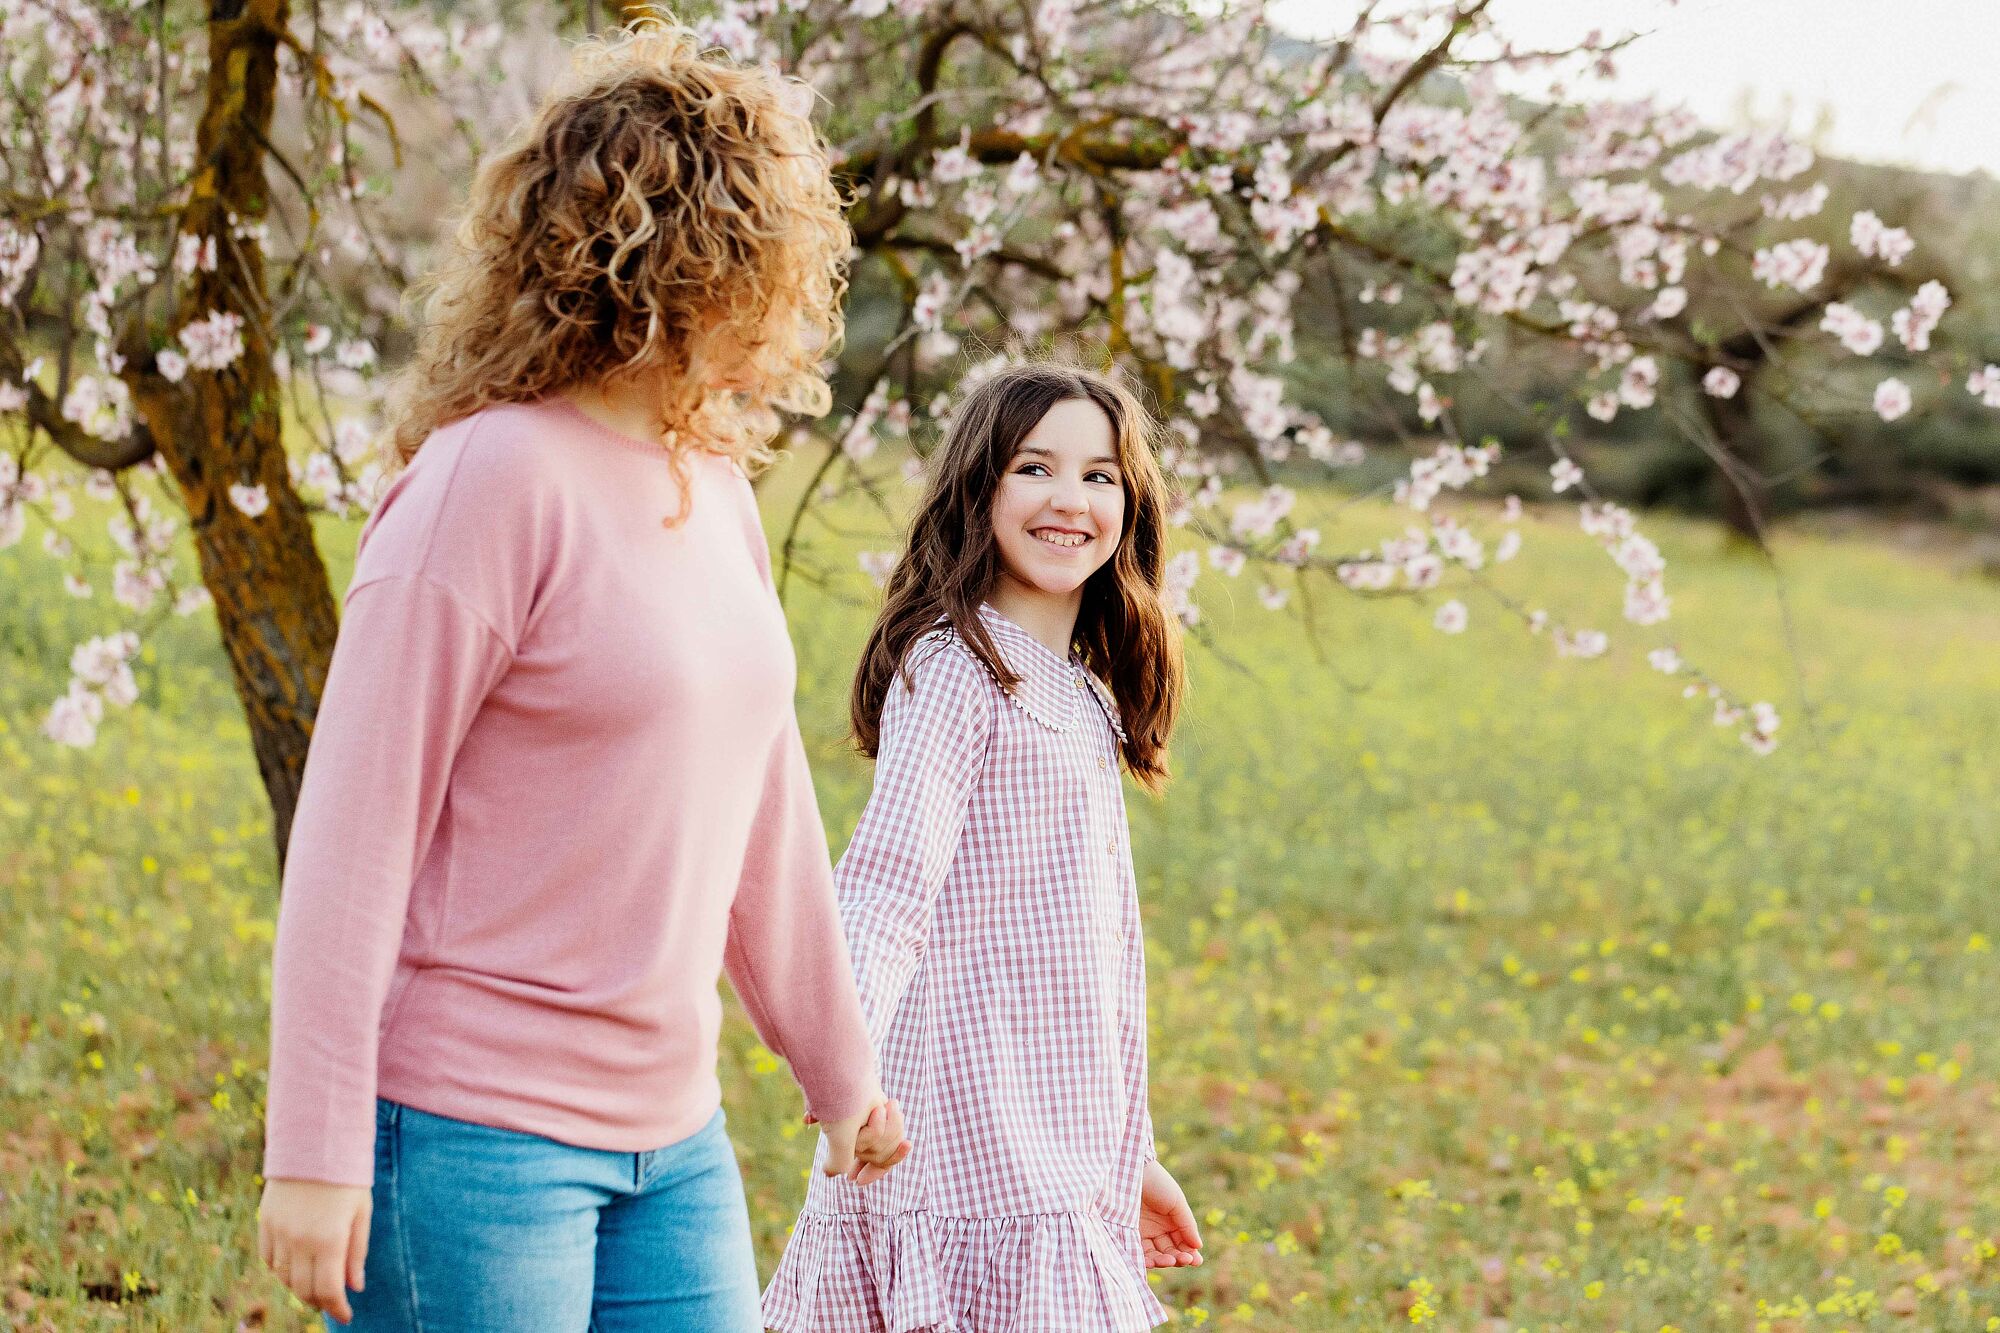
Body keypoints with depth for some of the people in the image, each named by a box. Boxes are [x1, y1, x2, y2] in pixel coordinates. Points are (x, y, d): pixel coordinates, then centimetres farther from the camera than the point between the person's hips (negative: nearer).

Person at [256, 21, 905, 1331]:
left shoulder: (717, 486, 9)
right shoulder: (495, 477, -14)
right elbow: (354, 828, -14)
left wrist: (843, 1073, 25)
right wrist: (314, 1156, -16)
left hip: (673, 1143, 8)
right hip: (473, 1132, -8)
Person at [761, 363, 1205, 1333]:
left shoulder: (1081, 692, 16)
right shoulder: (955, 667, -10)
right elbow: (887, 886, -23)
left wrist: (1132, 1159, 24)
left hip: (1064, 1145, 8)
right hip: (979, 1137, -8)